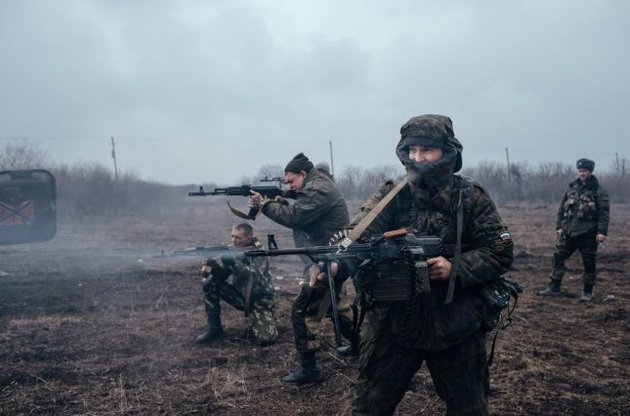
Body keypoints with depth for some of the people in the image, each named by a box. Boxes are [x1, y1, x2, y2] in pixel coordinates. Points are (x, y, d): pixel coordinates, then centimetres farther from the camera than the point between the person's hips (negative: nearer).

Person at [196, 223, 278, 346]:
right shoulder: (231, 250, -3)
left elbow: (255, 278, -36)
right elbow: (221, 272, -8)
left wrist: (234, 261, -42)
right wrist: (210, 267, -31)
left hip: (258, 299, -5)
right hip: (239, 295, 5)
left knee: (264, 339, -25)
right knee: (209, 284, -16)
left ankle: (254, 320, 11)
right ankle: (214, 327, -4)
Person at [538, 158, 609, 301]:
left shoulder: (599, 191, -4)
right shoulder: (572, 188, 9)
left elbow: (604, 213, -9)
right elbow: (562, 208, 12)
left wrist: (602, 232, -16)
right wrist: (559, 226, 7)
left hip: (588, 234, -4)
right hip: (568, 232, 4)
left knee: (589, 263, 4)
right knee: (558, 257, 3)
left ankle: (588, 292, 17)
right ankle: (554, 288, 11)